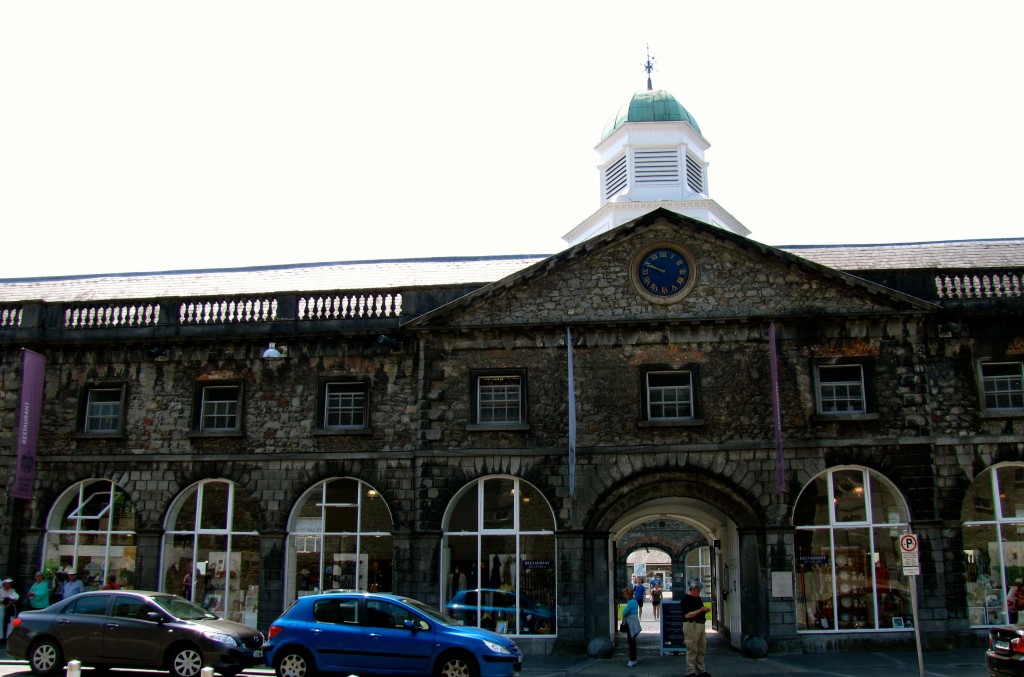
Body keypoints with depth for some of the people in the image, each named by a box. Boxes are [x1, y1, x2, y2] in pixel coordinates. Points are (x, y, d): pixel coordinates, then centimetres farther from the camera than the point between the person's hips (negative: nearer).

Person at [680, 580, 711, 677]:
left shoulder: (698, 598, 16)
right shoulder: (685, 599, -11)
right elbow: (687, 615, -19)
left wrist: (705, 610, 2)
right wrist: (700, 610, -22)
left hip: (701, 624, 9)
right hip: (691, 625, -9)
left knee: (702, 649, 11)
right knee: (692, 650, -6)